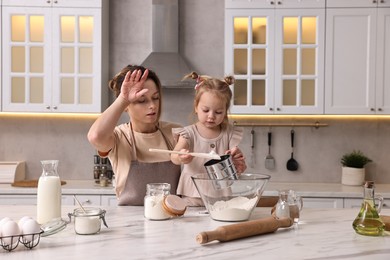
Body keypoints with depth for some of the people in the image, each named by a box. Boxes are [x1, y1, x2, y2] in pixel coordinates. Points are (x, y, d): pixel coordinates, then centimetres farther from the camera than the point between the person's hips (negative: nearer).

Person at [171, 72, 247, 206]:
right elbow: (174, 156, -15)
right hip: (192, 198, -2)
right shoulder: (189, 133, 1)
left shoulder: (229, 134, 5)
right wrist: (180, 157, -38)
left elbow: (240, 168, 5)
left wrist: (239, 164, -19)